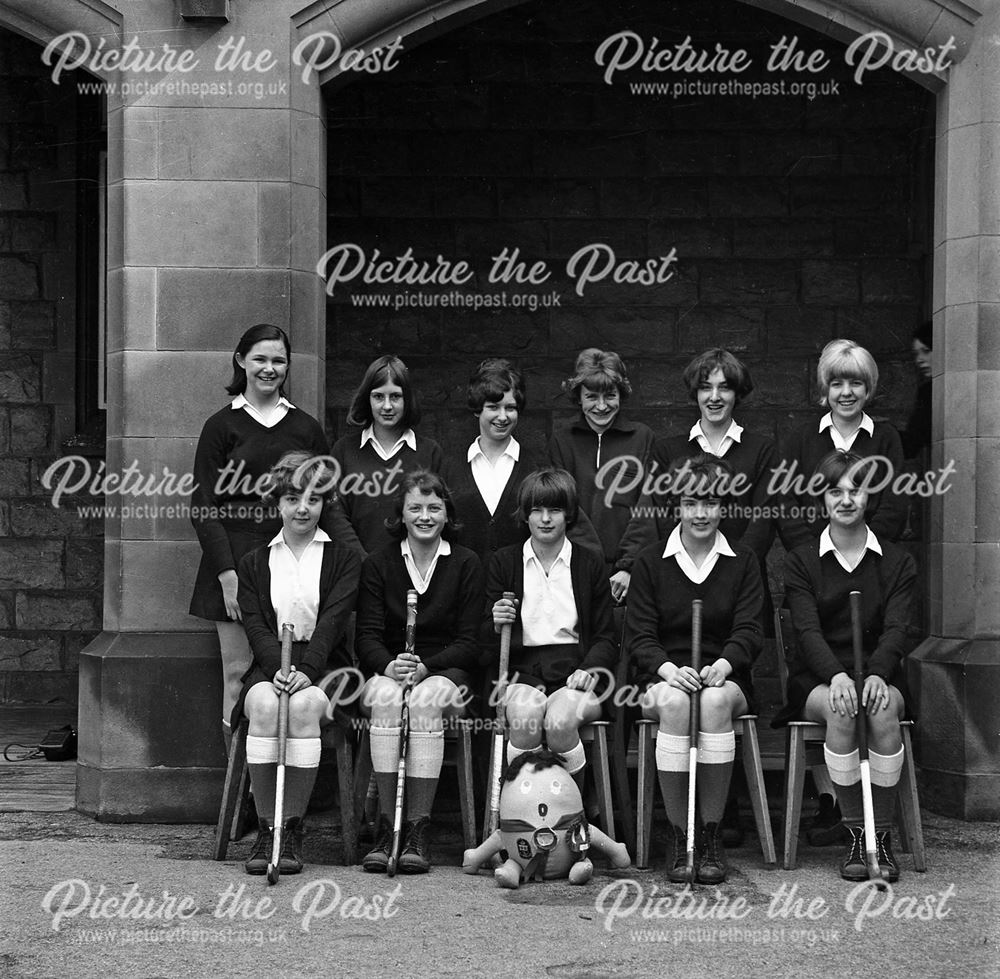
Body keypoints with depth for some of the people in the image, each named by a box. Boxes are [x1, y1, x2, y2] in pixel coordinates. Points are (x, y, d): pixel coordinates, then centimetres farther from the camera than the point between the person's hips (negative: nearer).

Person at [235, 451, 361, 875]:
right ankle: (266, 828, -27)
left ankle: (292, 830, -27)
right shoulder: (254, 563, 17)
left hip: (324, 669, -1)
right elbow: (256, 627, 2)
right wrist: (279, 668, -19)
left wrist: (306, 670, -23)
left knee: (303, 705, -35)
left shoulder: (344, 559, 11)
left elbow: (333, 620, -6)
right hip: (269, 668, 2)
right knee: (264, 704, -33)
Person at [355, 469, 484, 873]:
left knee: (425, 701, -35)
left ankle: (419, 830, -33)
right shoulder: (378, 564, 9)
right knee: (385, 698, -34)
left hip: (445, 673, -1)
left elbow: (469, 642, 0)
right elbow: (367, 635, 2)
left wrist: (426, 667, -18)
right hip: (387, 670, 1)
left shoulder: (466, 564, 6)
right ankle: (387, 825, -33)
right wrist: (389, 665, -21)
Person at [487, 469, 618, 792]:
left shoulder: (590, 564, 13)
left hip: (574, 672, 0)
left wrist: (589, 669, -10)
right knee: (527, 712, -34)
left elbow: (606, 637, 11)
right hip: (521, 673, 0)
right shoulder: (503, 562, 14)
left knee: (559, 721, -33)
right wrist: (496, 624, -13)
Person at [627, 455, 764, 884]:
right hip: (664, 676, 0)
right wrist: (669, 669, -20)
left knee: (714, 701, -36)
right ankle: (679, 836, -29)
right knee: (675, 702, -37)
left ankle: (712, 835, -28)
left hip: (725, 676, 0)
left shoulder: (743, 562, 11)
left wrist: (723, 664, -21)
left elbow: (749, 630, 1)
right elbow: (639, 635, 1)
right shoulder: (650, 561, 9)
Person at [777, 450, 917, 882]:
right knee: (842, 711, -36)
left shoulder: (896, 562, 10)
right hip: (817, 680, -1)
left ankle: (881, 836, -27)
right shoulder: (801, 561, 7)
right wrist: (837, 676, -28)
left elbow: (898, 628, -4)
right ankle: (855, 835, -27)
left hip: (879, 675, 1)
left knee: (882, 709, -35)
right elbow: (808, 630, -7)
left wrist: (877, 674, -26)